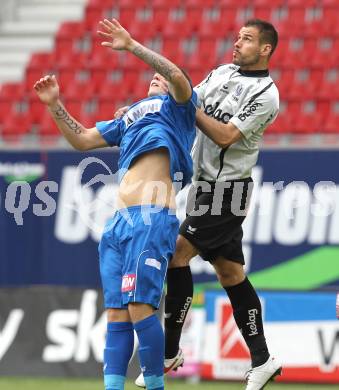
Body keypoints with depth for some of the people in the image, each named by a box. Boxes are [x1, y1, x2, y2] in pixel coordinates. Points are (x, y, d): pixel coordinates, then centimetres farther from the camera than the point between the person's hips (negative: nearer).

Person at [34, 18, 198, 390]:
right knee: (116, 312, 2)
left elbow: (178, 76, -12)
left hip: (152, 217, -8)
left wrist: (131, 46, -13)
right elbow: (81, 139, 34)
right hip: (120, 220, 8)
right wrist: (54, 105, 23)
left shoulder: (177, 106, 10)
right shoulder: (130, 116, 31)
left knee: (140, 306, -16)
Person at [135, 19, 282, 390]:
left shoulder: (265, 95, -12)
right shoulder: (222, 73, 12)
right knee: (230, 272, 8)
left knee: (178, 255, -13)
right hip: (205, 184, 8)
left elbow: (226, 136, -19)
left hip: (227, 189, -8)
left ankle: (170, 353, -7)